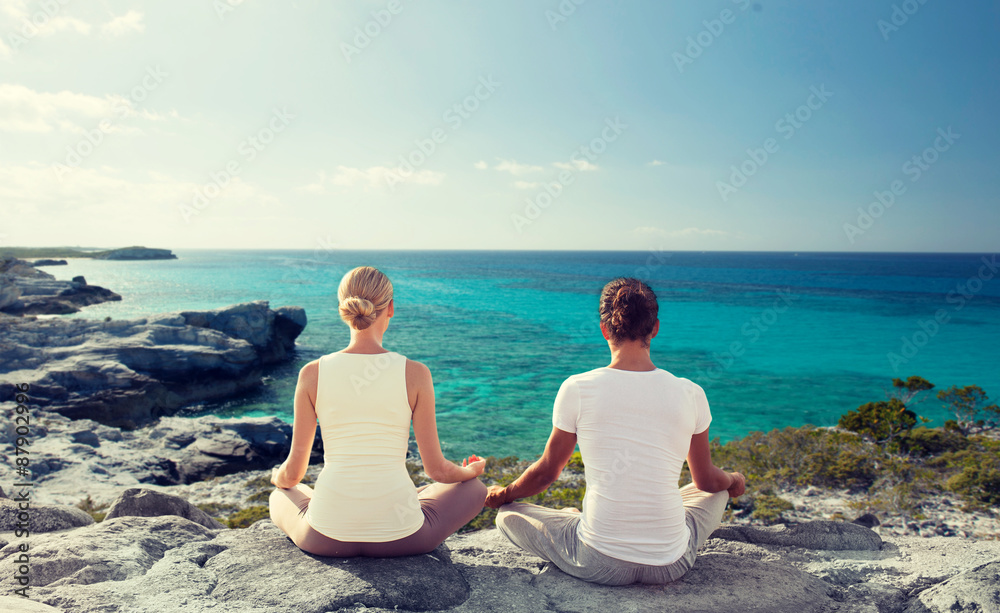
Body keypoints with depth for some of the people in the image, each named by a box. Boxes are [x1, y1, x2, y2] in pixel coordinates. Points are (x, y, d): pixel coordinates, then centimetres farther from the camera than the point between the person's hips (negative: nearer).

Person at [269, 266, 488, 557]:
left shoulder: (312, 373, -5)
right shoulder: (415, 374, -9)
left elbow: (293, 473, 3)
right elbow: (437, 470, -3)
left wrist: (278, 477, 28)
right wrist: (471, 470, 20)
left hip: (326, 538, 3)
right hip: (399, 537, -2)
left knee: (281, 496, 37)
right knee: (475, 488, 25)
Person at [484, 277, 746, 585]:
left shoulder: (577, 389, -10)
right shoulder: (690, 394, -5)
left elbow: (545, 473, 3)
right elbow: (708, 481, 11)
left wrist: (503, 494, 24)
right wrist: (734, 481, 36)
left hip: (600, 565, -2)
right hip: (671, 565, 2)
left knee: (507, 515, 19)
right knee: (716, 493, 32)